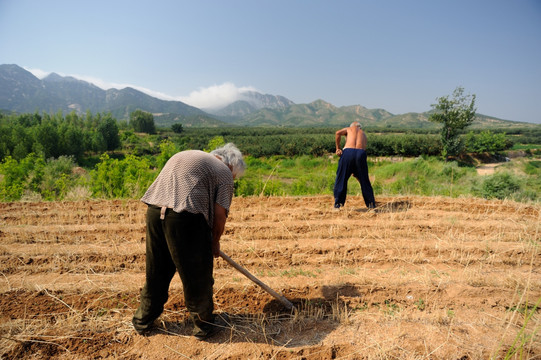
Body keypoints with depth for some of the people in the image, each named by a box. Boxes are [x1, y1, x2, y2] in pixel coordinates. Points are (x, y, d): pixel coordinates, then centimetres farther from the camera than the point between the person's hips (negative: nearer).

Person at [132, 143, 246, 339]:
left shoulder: (185, 155, 28)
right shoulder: (223, 172, 7)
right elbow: (219, 214, -2)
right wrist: (215, 242, 15)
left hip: (154, 211, 7)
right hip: (186, 218, -7)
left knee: (156, 272, 23)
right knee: (197, 277, 11)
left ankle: (143, 321, 39)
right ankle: (203, 325, 28)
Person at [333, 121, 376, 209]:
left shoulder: (349, 128, 25)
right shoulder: (363, 133, 32)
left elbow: (338, 133, 2)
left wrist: (338, 148, 7)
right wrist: (356, 171, 27)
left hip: (348, 152, -2)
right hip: (361, 153, 3)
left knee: (341, 178, 8)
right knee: (364, 180, 14)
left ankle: (338, 204, 7)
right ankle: (371, 204, 19)